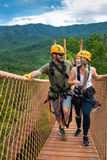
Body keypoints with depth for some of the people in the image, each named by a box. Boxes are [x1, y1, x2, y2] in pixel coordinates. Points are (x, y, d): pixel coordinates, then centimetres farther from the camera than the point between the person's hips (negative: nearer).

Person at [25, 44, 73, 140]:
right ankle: (61, 128, 39)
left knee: (66, 111, -17)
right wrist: (30, 75, -49)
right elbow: (38, 72, -30)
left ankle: (65, 123, 17)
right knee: (57, 113, 12)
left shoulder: (67, 64, -6)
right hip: (55, 94, 0)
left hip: (66, 93, 0)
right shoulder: (48, 66, -15)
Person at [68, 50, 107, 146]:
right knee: (78, 114, 16)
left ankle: (85, 136, 4)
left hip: (88, 95, -1)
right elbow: (69, 82, -8)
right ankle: (78, 129, 48)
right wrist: (74, 82, -29)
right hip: (77, 95, 1)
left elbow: (96, 78, 11)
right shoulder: (74, 70, -15)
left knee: (86, 114, -17)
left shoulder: (92, 69, -11)